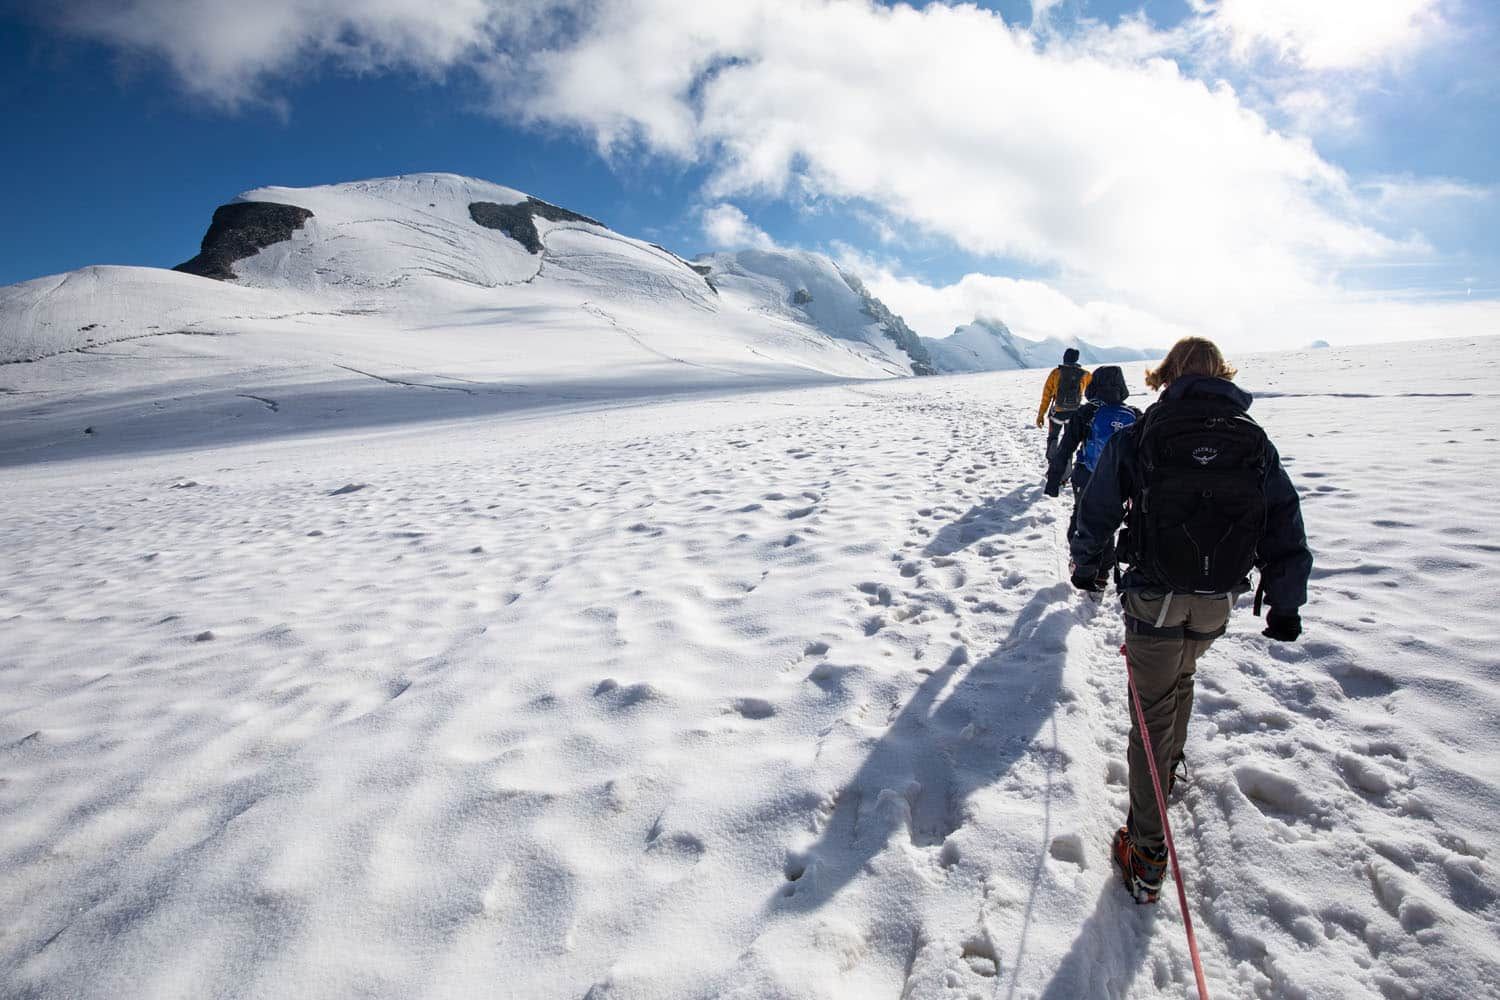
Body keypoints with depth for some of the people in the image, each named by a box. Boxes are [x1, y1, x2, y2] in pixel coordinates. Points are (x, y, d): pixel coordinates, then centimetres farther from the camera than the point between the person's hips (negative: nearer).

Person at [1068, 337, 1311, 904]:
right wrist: (1286, 605, 11)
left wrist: (1085, 566, 16)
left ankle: (1147, 856, 8)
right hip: (1219, 601, 3)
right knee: (1181, 677, 30)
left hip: (1154, 597, -3)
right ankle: (1169, 764, 53)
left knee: (1153, 710, 4)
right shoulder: (1253, 440, 3)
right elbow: (1285, 524, 4)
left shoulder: (1140, 435, -6)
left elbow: (1097, 509, -1)